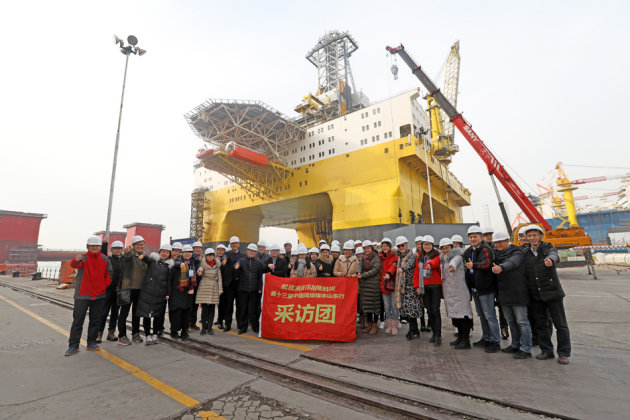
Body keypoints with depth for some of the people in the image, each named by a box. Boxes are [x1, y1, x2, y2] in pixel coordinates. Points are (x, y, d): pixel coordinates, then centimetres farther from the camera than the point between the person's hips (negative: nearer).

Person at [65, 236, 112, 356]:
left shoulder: (105, 259, 5)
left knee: (95, 320, 12)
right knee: (78, 320, 2)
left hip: (99, 295, 3)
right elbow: (74, 265, -29)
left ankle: (91, 343, 25)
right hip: (82, 295, -3)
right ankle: (73, 346, 15)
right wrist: (76, 260, -51)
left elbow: (109, 274, 12)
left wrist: (105, 285, 0)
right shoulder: (83, 258, -6)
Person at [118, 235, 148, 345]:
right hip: (129, 287, -6)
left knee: (136, 312, 16)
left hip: (140, 288, 6)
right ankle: (122, 336, 11)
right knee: (124, 312, 2)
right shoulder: (130, 254, -8)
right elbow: (126, 256, -35)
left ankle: (135, 334, 27)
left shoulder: (144, 256, 12)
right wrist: (127, 252, -56)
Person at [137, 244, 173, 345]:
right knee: (146, 314, 1)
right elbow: (147, 259, -16)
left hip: (160, 293, 2)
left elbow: (169, 280, 11)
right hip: (147, 291, -2)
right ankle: (147, 335, 14)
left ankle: (155, 335, 21)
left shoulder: (169, 264, 10)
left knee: (157, 314, 8)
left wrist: (168, 293, 5)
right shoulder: (153, 259, 6)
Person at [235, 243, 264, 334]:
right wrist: (236, 267, -41)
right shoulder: (241, 260, 6)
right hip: (243, 289, 0)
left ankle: (255, 327, 20)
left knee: (254, 309, 6)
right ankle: (242, 327, 19)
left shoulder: (258, 263, 7)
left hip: (254, 289, 0)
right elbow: (237, 265, -17)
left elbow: (260, 277, 5)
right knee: (242, 309, 6)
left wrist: (260, 289, 0)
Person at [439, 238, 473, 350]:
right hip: (449, 292, 8)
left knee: (463, 314, -5)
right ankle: (460, 337, 28)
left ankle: (466, 341, 2)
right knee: (455, 314, 15)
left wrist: (453, 265, -52)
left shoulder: (456, 255, -10)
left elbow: (456, 260, -30)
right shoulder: (444, 258, 16)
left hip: (459, 290, -8)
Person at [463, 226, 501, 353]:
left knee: (490, 315, -2)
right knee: (481, 315, 18)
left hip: (485, 288, -8)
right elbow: (464, 262, 24)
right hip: (475, 288, 9)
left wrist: (474, 265, -44)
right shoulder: (468, 251, 10)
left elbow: (487, 263, -31)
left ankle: (496, 342, 9)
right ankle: (486, 339, 30)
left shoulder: (485, 249, -15)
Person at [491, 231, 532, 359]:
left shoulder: (516, 252, -11)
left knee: (522, 321, 2)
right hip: (503, 293, 6)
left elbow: (512, 262, -31)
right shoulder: (495, 253, 10)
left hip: (517, 293, -6)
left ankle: (526, 349, 11)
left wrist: (501, 267, -49)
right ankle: (515, 345, 29)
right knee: (511, 321, 17)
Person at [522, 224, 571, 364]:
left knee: (560, 324, 6)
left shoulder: (548, 247, -5)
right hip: (535, 295, 3)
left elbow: (554, 255, -27)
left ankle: (563, 353, 19)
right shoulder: (525, 252, 3)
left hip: (552, 292, -3)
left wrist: (550, 260, -49)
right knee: (540, 324, 11)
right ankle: (546, 351, 24)